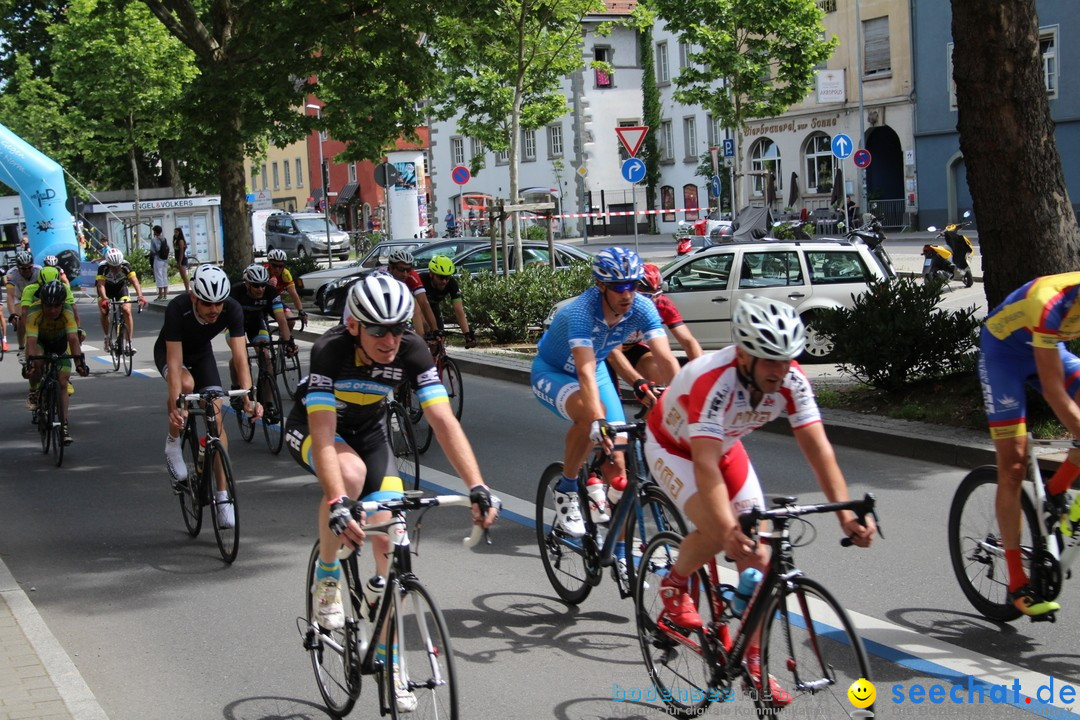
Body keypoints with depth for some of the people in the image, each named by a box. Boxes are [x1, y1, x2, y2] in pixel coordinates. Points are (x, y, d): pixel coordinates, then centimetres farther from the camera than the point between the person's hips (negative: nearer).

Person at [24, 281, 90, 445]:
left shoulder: (67, 313, -34)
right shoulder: (35, 314, -36)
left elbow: (73, 339, -41)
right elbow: (31, 341, -44)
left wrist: (79, 360, -54)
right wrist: (30, 361, -59)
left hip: (60, 343, 1)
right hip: (40, 341, -1)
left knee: (62, 383, -10)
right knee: (37, 362, -34)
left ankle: (64, 426, -4)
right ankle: (33, 391, -5)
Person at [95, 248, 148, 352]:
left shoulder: (125, 266, -29)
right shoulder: (103, 268, -32)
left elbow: (135, 281, -37)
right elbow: (101, 285, -42)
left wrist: (140, 296, -52)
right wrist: (105, 299, -59)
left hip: (121, 288, 0)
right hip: (106, 290, 0)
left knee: (127, 311, -19)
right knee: (104, 312, -19)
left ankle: (129, 342, -14)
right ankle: (107, 338, 4)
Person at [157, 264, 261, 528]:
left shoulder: (232, 310, -31)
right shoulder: (177, 309, -38)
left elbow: (240, 357, -32)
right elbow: (175, 361, -40)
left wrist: (248, 397, -45)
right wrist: (175, 406, -48)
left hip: (201, 353, 3)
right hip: (169, 351, -3)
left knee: (216, 414, -11)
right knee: (186, 383, -37)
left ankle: (223, 495, -6)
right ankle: (173, 442, -10)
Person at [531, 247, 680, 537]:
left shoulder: (642, 309, -24)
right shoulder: (582, 311, -37)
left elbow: (666, 359, -31)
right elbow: (586, 373, -47)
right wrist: (598, 422, -59)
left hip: (595, 369, 5)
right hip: (551, 373, -5)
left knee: (617, 463, -8)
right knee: (589, 414, -37)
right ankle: (566, 491, -15)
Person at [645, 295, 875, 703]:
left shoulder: (791, 381, -25)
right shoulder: (712, 381, -41)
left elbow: (817, 447, -27)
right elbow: (705, 465, -47)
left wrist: (846, 512, -39)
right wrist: (729, 531, -58)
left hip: (726, 448, 5)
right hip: (673, 447, -5)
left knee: (757, 554, -4)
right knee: (715, 532, -30)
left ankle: (753, 664, 9)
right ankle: (674, 585, 2)